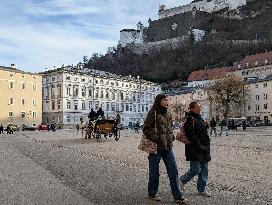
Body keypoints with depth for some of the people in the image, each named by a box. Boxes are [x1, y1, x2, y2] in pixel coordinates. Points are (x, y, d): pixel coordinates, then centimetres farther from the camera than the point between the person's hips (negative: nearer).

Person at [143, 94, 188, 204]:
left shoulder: (167, 114, 12)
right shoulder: (153, 113, -10)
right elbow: (146, 129, -13)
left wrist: (171, 137, 9)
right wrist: (155, 139, -19)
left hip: (167, 147, 7)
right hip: (156, 147, -7)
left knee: (173, 171, 5)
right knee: (154, 171, 7)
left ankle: (177, 196, 14)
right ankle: (152, 194, 26)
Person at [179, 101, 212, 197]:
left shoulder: (200, 118, 16)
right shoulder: (190, 119, -13)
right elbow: (190, 135, -20)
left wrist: (207, 142, 12)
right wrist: (198, 144, -18)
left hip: (204, 148, 9)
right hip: (194, 149, -9)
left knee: (204, 169, 10)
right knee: (195, 169, -6)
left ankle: (201, 189, 20)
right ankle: (182, 180, 19)